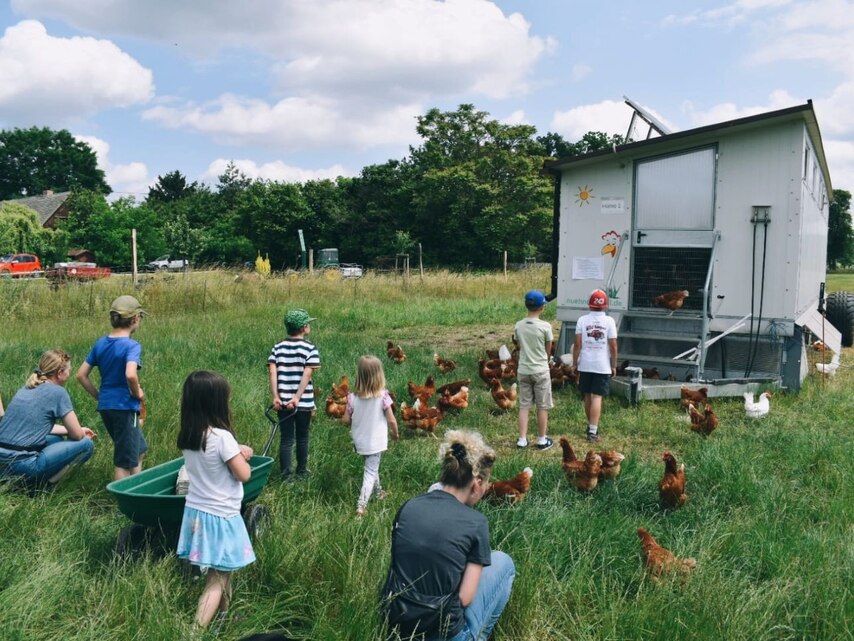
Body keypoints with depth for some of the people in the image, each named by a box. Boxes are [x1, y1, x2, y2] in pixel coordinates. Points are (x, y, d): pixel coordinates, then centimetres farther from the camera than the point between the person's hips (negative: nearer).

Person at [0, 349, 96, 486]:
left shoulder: (27, 388, 16)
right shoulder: (57, 392, -7)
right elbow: (77, 435, -2)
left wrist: (73, 430, 31)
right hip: (22, 464, -9)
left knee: (57, 439, 30)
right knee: (86, 444, 1)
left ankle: (33, 480, 11)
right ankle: (41, 485, -1)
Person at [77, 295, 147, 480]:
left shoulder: (100, 343, 7)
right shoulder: (132, 346, -15)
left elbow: (81, 375, 8)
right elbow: (130, 375, -32)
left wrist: (98, 395, 15)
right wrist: (137, 393, -13)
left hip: (105, 406, 8)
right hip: (124, 407, -8)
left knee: (139, 449, 24)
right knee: (125, 461, 4)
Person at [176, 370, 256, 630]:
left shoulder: (186, 436, -1)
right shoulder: (221, 437, -24)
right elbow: (244, 474, -17)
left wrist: (236, 452, 6)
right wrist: (242, 456, 1)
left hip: (196, 512, 8)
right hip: (220, 517, -8)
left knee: (221, 572, 24)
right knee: (217, 580, 2)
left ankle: (223, 615, 39)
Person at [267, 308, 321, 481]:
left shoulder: (277, 348, 6)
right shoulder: (311, 348, -6)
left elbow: (272, 372, -5)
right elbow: (307, 374, -15)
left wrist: (276, 397, -9)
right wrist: (297, 398, -17)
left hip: (283, 402, 3)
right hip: (303, 402, -2)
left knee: (286, 439, 8)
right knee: (302, 438, 14)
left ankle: (286, 476, 7)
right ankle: (301, 472, 28)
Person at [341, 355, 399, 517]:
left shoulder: (353, 397, -13)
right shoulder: (383, 396, -19)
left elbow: (345, 420, -5)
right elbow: (391, 420, -14)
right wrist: (395, 433, 5)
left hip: (360, 441, 3)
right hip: (376, 442, -3)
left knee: (371, 466, 26)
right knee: (371, 471, 4)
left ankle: (378, 491, 45)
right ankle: (361, 505, -4)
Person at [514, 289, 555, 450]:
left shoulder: (518, 326, -2)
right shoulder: (545, 326, -13)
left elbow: (520, 346, 8)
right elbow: (548, 351, -1)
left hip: (523, 370, 4)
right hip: (540, 371, -4)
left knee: (524, 406, 10)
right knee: (542, 406, 8)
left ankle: (522, 439, 10)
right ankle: (542, 440, 16)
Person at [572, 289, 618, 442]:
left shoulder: (582, 320, -2)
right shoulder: (609, 321, -4)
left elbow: (578, 344, -4)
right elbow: (613, 346, -5)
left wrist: (574, 364, 4)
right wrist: (614, 365, 5)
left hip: (585, 365, 2)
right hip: (603, 366, -2)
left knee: (588, 396, 15)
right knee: (597, 397, -3)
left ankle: (591, 426, 30)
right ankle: (593, 431, -8)